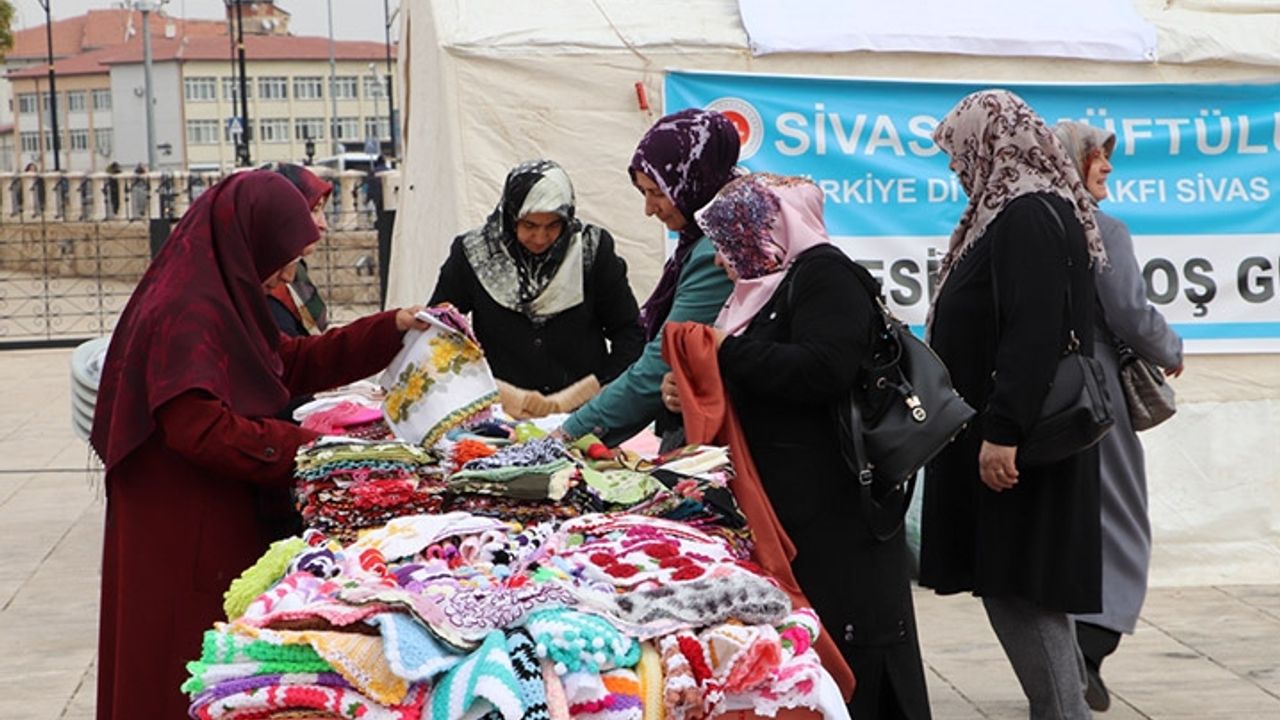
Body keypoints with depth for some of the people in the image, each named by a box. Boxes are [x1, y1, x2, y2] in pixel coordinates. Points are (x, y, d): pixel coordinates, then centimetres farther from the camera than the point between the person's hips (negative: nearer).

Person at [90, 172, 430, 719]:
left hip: (220, 524, 10)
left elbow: (294, 364, 19)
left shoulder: (224, 301, 12)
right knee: (184, 671, -2)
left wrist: (392, 328, 12)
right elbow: (198, 426, -27)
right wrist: (301, 446, -21)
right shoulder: (185, 313, -20)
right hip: (180, 533, -10)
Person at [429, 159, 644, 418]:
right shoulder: (473, 254, 4)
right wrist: (502, 394, -5)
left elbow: (630, 335, 7)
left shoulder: (593, 248, 4)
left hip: (583, 418, 0)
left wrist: (574, 397, -4)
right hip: (502, 419, 0)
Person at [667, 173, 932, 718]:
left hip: (832, 513, -9)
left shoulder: (824, 274, -8)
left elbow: (824, 371, -23)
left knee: (844, 650, -7)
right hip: (787, 503, 9)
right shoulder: (773, 283, 19)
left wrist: (727, 353, -15)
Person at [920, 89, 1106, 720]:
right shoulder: (1018, 211, 15)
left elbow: (1034, 332, -25)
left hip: (1011, 446, -10)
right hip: (1007, 429, 10)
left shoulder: (1028, 217, -16)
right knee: (1015, 587, 13)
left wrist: (1001, 430, -27)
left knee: (1017, 589, -6)